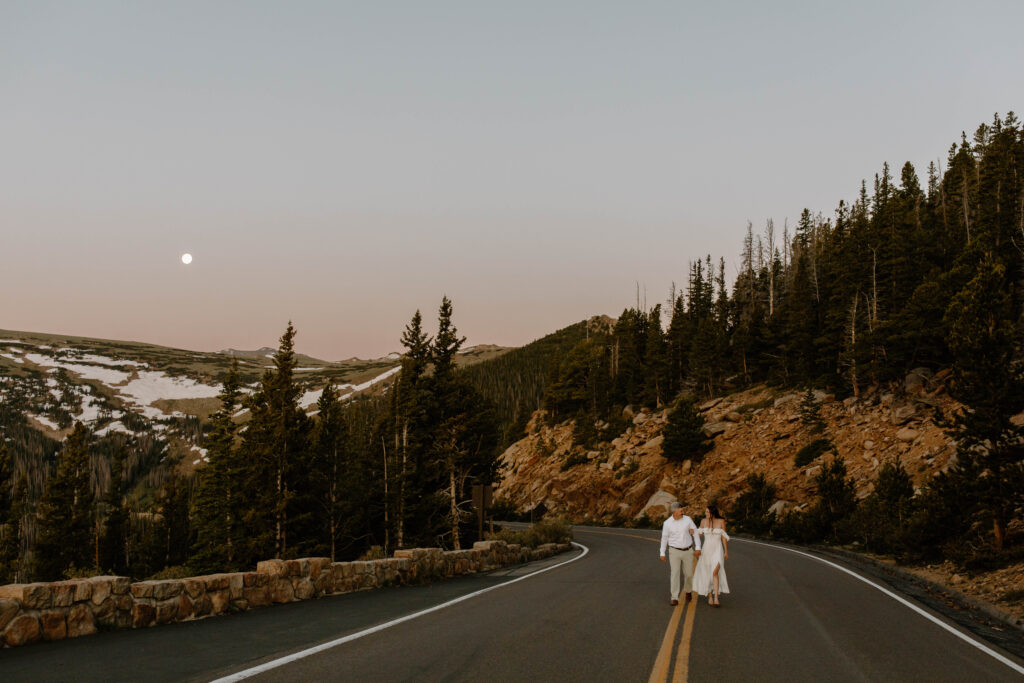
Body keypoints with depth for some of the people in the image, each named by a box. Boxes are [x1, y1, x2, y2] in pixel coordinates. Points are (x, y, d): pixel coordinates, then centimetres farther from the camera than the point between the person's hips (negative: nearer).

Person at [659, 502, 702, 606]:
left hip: (687, 551, 2)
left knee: (688, 574, 9)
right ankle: (675, 599, -4)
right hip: (674, 551, -2)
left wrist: (698, 548, -8)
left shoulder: (687, 519, -6)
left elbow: (695, 533, -1)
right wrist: (662, 553, 0)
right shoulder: (667, 523, -9)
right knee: (674, 574, -10)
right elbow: (664, 538, 0)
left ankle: (688, 591, 39)